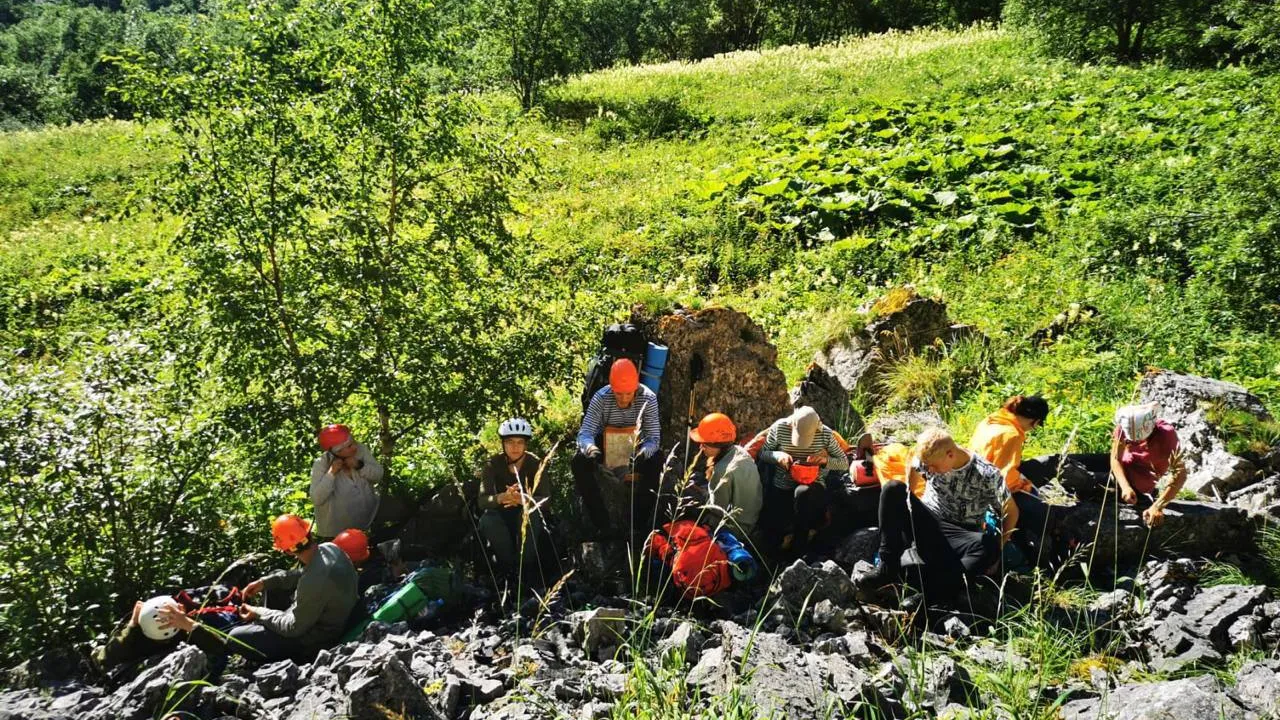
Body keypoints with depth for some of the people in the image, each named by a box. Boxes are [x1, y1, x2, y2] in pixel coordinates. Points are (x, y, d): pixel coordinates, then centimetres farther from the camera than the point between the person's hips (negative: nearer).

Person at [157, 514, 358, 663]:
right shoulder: (329, 548, -9)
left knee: (236, 640, -4)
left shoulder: (315, 582, -37)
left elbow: (294, 628, -24)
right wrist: (266, 581, 6)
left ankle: (192, 628, 18)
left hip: (312, 640, -9)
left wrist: (259, 613, -10)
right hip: (315, 618, 9)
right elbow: (301, 574, 13)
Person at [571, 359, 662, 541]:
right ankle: (603, 524, -18)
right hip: (605, 445, 0)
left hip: (636, 447, 0)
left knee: (656, 463, -31)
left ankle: (639, 525, -14)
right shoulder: (601, 397, -23)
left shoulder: (648, 398, -22)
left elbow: (653, 437, -24)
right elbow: (585, 432, -27)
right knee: (580, 462, -28)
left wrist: (642, 454, -47)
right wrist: (590, 448, -51)